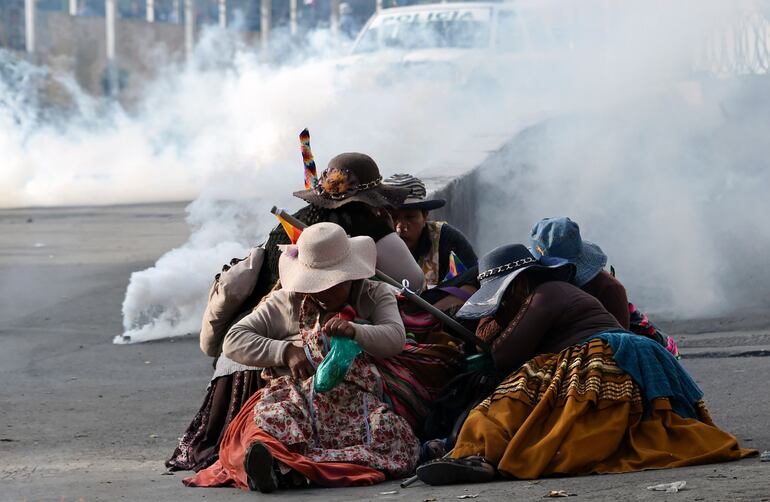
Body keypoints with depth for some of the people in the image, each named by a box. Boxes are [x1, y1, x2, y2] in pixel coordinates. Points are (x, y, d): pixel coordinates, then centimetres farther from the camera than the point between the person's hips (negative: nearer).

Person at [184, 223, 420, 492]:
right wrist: (285, 351, -2)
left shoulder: (374, 295, 21)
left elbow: (395, 337, 3)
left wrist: (354, 331, -18)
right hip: (295, 398, 1)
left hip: (354, 400, -1)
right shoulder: (286, 302, 22)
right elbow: (233, 341, 15)